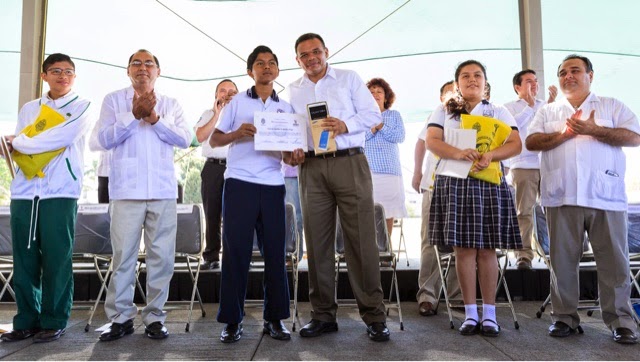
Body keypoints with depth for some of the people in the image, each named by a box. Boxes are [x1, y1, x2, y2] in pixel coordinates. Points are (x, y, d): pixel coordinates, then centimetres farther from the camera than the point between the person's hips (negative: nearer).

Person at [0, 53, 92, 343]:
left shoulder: (81, 107, 5)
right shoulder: (29, 109, 19)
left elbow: (62, 137, -11)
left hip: (60, 193, -4)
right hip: (24, 192, 4)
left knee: (56, 259, -2)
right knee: (24, 259, 4)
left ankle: (54, 321, 8)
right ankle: (26, 320, 15)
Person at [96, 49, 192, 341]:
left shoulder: (171, 104, 16)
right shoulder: (114, 100, 12)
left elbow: (185, 139, 2)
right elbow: (105, 139, 1)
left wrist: (155, 119, -7)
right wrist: (134, 115, -7)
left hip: (163, 189, 2)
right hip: (127, 189, -1)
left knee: (162, 256, 2)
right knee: (123, 256, -2)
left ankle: (154, 316, 12)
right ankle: (121, 317, 10)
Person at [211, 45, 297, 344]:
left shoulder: (286, 108, 16)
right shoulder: (237, 102, 10)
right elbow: (214, 140, 9)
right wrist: (238, 133, -11)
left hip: (273, 186, 2)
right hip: (239, 183, -2)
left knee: (275, 252, 2)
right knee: (235, 251, -2)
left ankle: (275, 319, 13)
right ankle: (232, 320, 8)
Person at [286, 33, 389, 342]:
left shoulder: (348, 78, 11)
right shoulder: (293, 91, 19)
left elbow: (372, 113, 4)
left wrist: (345, 125, -14)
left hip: (349, 163, -3)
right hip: (312, 168, 3)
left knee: (361, 240, -6)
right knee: (317, 242, 4)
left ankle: (374, 315, 2)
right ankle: (323, 314, 15)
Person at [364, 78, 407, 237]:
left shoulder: (394, 115, 20)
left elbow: (400, 136, 2)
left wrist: (380, 125, -5)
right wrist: (372, 129, -12)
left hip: (389, 169, 2)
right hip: (366, 169, -2)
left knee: (388, 211, 1)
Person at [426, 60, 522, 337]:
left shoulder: (499, 112, 15)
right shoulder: (443, 111, 13)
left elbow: (515, 145, 3)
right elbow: (432, 141, -2)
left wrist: (491, 155, -18)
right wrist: (458, 153, -21)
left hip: (489, 183, 1)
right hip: (454, 183, 0)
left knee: (487, 249, 0)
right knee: (463, 249, -2)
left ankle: (489, 313, 9)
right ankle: (470, 313, 7)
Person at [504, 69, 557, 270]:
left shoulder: (545, 105, 19)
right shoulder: (509, 107, 11)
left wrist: (551, 102, -6)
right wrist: (529, 105, 0)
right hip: (523, 166, -3)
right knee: (524, 211, -5)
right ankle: (524, 254, -4)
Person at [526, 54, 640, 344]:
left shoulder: (612, 106, 14)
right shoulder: (547, 112, 18)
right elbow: (531, 142, 4)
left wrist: (592, 130, -10)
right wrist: (566, 133, -9)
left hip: (606, 197, -1)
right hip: (562, 197, 1)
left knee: (614, 260, 1)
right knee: (562, 259, 4)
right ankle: (564, 317, 13)